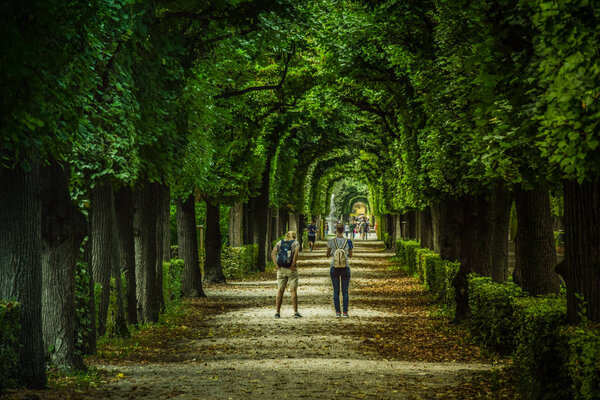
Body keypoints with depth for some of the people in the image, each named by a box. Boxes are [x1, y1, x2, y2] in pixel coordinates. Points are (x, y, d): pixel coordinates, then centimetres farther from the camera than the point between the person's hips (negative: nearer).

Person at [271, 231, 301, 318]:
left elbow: (273, 253, -3)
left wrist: (277, 265, -5)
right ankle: (296, 312, 0)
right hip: (291, 270, -3)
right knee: (293, 291, 1)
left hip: (281, 269, 3)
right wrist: (293, 266, -15)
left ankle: (277, 312, 3)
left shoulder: (280, 243, 9)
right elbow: (296, 254, -20)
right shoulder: (295, 243, -1)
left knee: (280, 291, 6)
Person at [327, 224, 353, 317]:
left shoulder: (331, 241, -5)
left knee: (336, 291, 5)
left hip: (334, 268, 0)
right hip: (345, 268, 0)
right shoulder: (348, 241, -3)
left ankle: (337, 312, 2)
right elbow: (350, 255, 8)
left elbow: (328, 255, 4)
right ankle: (345, 312, 3)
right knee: (345, 291, 5)